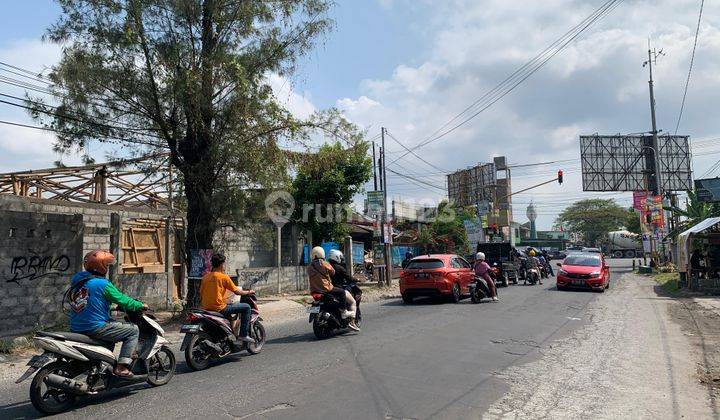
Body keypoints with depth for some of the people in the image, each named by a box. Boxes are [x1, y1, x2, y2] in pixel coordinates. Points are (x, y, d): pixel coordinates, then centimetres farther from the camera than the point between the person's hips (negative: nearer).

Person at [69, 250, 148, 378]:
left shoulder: (76, 279, 10)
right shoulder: (103, 284, -15)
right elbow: (123, 300, -9)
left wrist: (112, 307, 30)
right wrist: (141, 305, 8)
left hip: (76, 328, 9)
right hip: (96, 328, -9)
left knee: (111, 324, 35)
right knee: (133, 330, 0)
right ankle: (122, 367, -7)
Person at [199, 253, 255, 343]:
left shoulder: (205, 277, 9)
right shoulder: (224, 277, -9)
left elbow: (201, 294, 14)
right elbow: (237, 292, -6)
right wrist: (248, 292, 11)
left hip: (206, 309, 8)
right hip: (219, 308, -8)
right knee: (246, 307, 1)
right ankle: (243, 335, 0)